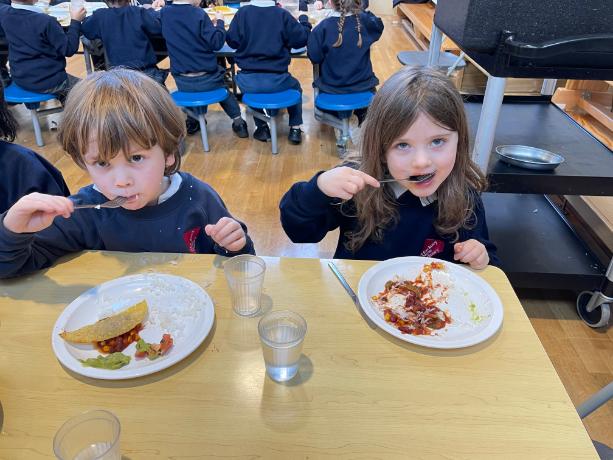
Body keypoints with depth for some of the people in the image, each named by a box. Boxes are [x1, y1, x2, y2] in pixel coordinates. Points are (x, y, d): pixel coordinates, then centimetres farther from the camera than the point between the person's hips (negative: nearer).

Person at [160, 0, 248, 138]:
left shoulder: (164, 13, 0)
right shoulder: (198, 13, -12)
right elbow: (216, 43, -12)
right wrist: (219, 22, 4)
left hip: (182, 81, 3)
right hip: (206, 79, -3)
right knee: (221, 82, 31)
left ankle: (192, 120, 38)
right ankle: (238, 122, 22)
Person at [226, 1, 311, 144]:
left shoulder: (242, 12, 0)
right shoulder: (282, 14, -3)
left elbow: (231, 41, 6)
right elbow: (302, 39, 3)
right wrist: (304, 19, 21)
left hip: (248, 81, 1)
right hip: (276, 80, -1)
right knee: (295, 86, 33)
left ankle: (261, 127, 33)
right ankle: (295, 129, 25)